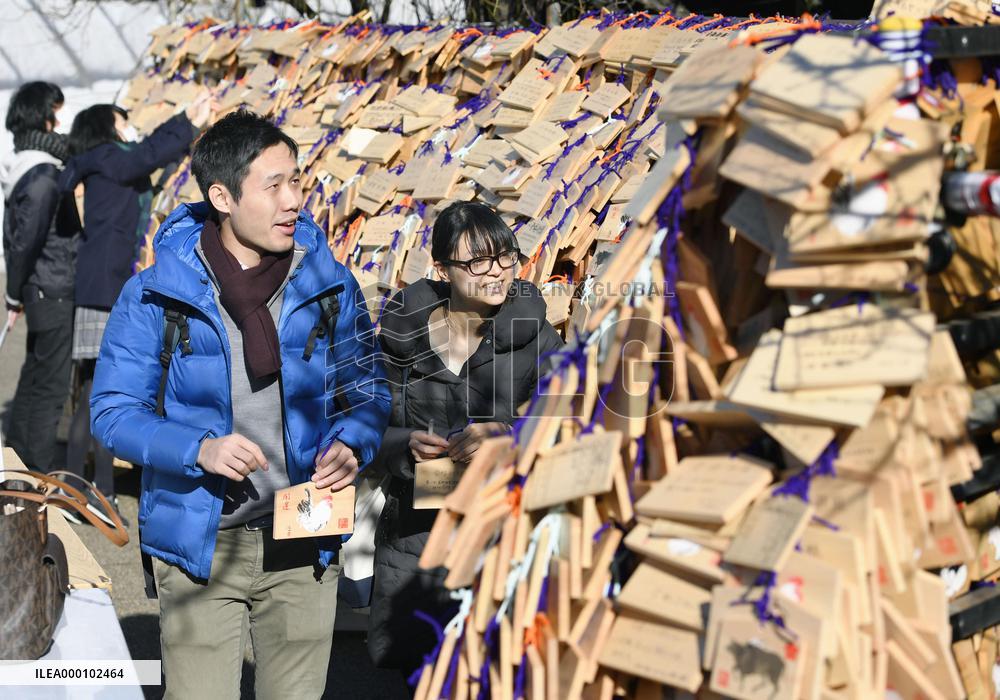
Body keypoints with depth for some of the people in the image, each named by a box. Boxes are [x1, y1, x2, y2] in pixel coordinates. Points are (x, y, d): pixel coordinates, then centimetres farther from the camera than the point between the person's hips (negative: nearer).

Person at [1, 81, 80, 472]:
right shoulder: (43, 176, -20)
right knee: (52, 385, -4)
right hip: (54, 293, -10)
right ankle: (40, 473, 1)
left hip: (43, 294, 10)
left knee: (35, 380, 19)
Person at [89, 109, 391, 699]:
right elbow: (112, 410, -4)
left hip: (305, 542, 2)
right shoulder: (155, 295, -5)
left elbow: (369, 388, 12)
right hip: (200, 543, -2)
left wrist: (351, 446, -10)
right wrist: (200, 450, -20)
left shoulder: (330, 284, 2)